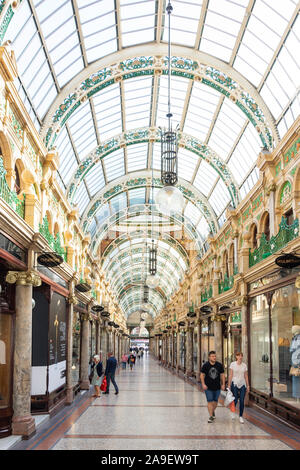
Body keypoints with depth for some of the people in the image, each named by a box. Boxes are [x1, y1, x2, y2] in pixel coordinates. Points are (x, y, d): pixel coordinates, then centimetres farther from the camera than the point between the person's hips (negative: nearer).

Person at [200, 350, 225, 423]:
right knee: (210, 401, -6)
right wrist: (203, 384, -10)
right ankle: (211, 416, 0)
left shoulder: (219, 365, 0)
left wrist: (223, 384, 2)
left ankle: (213, 411, 38)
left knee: (215, 401, 11)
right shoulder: (205, 365, -6)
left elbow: (222, 375, 7)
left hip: (217, 387, 2)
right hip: (208, 387, -2)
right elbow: (202, 375, -1)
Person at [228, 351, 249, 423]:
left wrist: (248, 386, 5)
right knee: (235, 400, -4)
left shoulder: (244, 365, 5)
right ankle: (233, 411, 27)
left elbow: (246, 376, 8)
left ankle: (241, 417, 10)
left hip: (242, 384, 2)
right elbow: (230, 375, -3)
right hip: (234, 384, -2)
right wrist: (229, 385, -6)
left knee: (242, 401, -2)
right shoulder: (232, 364, -3)